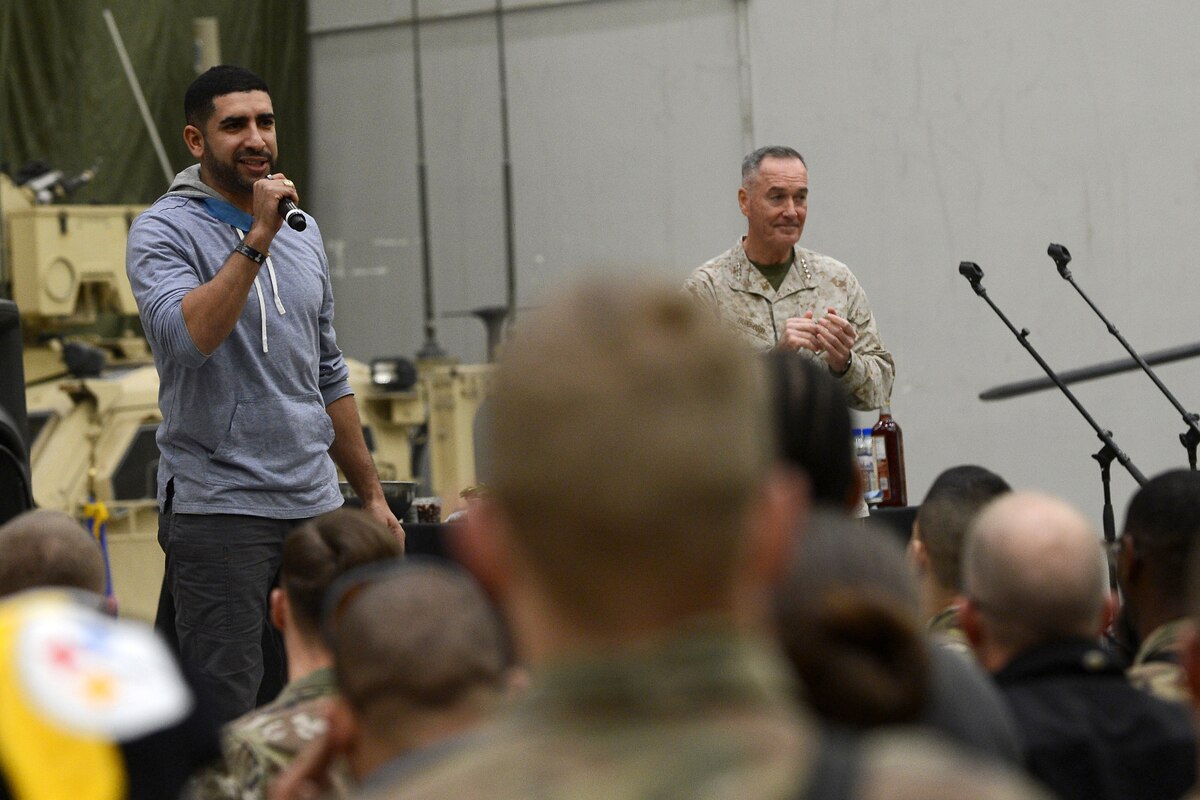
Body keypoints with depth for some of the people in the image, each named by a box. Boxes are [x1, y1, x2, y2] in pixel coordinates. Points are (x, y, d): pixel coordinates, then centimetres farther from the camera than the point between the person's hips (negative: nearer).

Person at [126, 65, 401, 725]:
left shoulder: (302, 231, 14)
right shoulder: (164, 230, -6)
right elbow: (186, 336, -27)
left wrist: (372, 496, 20)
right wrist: (257, 237, -26)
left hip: (314, 504, 7)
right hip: (219, 510, -7)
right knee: (225, 714, -9)